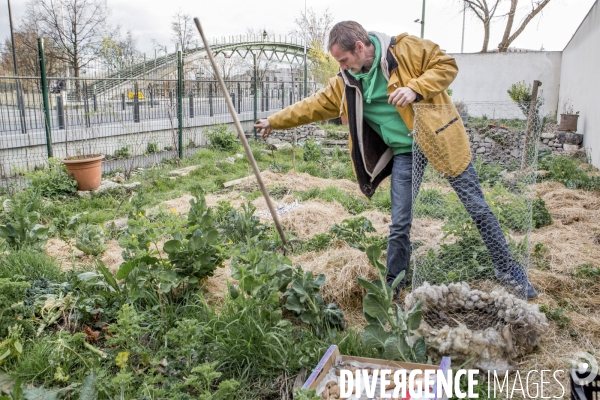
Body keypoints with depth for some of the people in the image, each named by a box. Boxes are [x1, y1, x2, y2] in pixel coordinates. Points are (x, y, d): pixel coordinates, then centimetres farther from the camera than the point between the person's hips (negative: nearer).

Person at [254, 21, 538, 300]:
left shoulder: (406, 49, -14)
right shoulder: (345, 82, 0)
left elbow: (447, 65, -9)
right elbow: (315, 105, 9)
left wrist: (415, 89, -25)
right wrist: (275, 121, 13)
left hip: (439, 139, -3)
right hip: (404, 152, 4)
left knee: (477, 207, 7)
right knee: (399, 225, 3)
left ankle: (506, 269, 27)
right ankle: (393, 286, 21)